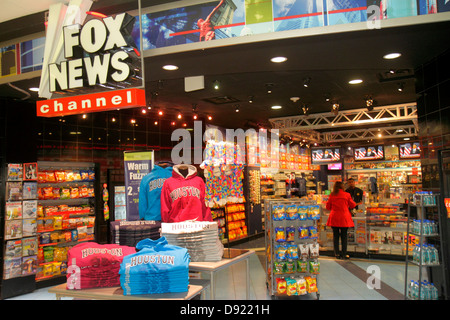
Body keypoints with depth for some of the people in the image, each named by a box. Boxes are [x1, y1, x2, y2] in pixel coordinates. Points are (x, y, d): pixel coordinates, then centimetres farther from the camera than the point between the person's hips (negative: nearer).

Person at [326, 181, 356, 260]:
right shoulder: (347, 195, -4)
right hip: (344, 218, -1)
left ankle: (337, 254, 11)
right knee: (344, 236, 5)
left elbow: (328, 207, 8)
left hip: (334, 218, 2)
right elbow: (353, 205, 6)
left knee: (335, 236, 8)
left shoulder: (332, 195, 1)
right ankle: (344, 254, 8)